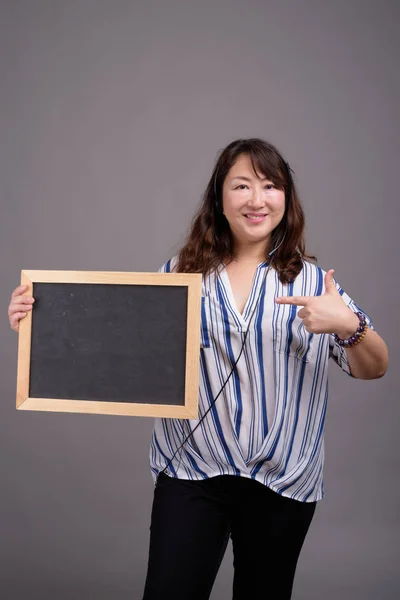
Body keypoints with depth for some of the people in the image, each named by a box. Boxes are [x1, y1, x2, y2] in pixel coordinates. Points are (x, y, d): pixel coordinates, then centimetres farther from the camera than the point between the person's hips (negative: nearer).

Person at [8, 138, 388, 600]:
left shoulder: (312, 281, 1)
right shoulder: (181, 273, 1)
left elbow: (373, 369, -1)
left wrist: (350, 327, -22)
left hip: (283, 480, 1)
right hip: (191, 472, -1)